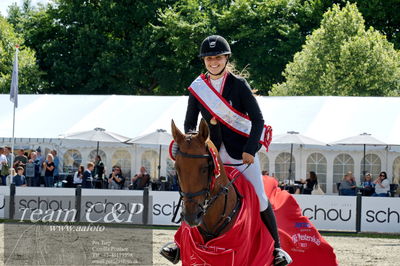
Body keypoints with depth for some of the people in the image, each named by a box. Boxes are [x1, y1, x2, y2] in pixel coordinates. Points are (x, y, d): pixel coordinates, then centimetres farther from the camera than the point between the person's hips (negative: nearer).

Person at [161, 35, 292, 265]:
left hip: (241, 150, -3)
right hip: (212, 151, 3)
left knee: (259, 198, -4)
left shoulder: (238, 85, -5)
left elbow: (258, 119, -6)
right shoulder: (197, 88, 3)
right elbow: (190, 123, 10)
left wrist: (250, 150, -16)